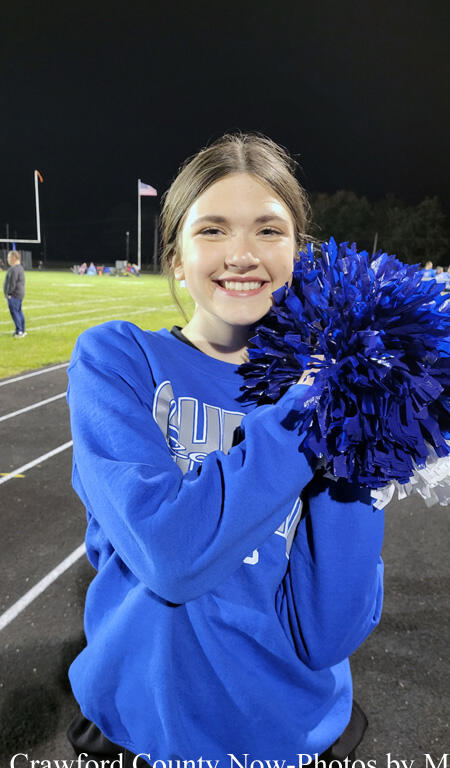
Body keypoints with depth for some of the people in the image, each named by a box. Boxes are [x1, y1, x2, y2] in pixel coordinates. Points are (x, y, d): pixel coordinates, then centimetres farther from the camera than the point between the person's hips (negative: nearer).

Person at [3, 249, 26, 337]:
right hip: (20, 294, 10)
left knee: (14, 312, -7)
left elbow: (12, 283, -22)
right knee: (19, 312, 14)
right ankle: (22, 331, 20)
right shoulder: (20, 267, 14)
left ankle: (19, 331, -7)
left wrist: (8, 293, -13)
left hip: (14, 295, -10)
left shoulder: (14, 269, -18)